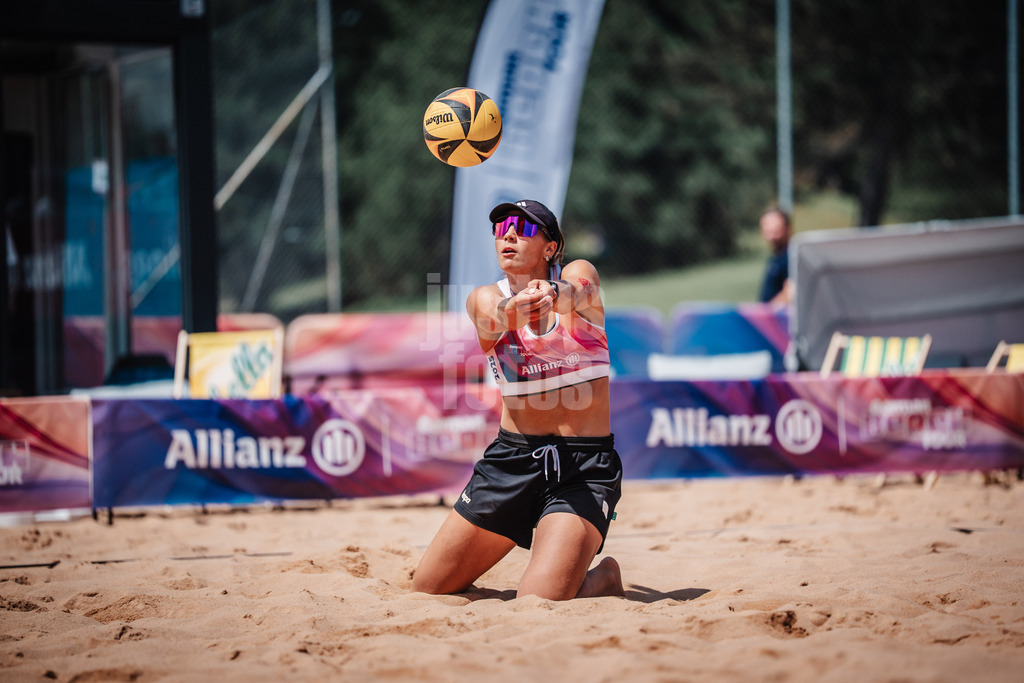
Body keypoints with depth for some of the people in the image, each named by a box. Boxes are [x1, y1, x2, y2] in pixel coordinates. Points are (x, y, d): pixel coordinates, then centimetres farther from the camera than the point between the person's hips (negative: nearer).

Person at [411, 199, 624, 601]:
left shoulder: (578, 275, 1)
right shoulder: (485, 298, 4)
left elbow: (577, 294, -25)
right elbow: (488, 326, -21)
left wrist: (550, 295, -51)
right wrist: (511, 310, -47)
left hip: (586, 465, -4)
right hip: (511, 459, 4)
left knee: (539, 606, -21)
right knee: (427, 590, 4)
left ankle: (603, 578, 12)